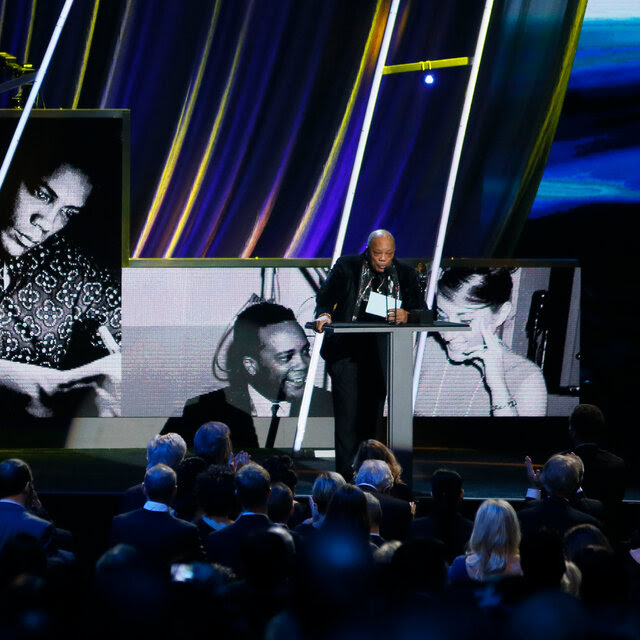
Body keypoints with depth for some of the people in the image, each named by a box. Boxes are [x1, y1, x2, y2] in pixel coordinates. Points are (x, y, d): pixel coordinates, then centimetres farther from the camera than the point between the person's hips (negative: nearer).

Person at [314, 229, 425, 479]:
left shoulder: (405, 274, 9)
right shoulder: (347, 267, 4)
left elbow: (422, 313, 4)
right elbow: (325, 296, 2)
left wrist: (406, 315, -19)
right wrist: (324, 314, -20)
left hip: (381, 353, 3)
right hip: (346, 350, -3)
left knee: (372, 416, 6)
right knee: (348, 413, -10)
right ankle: (345, 474, -9)